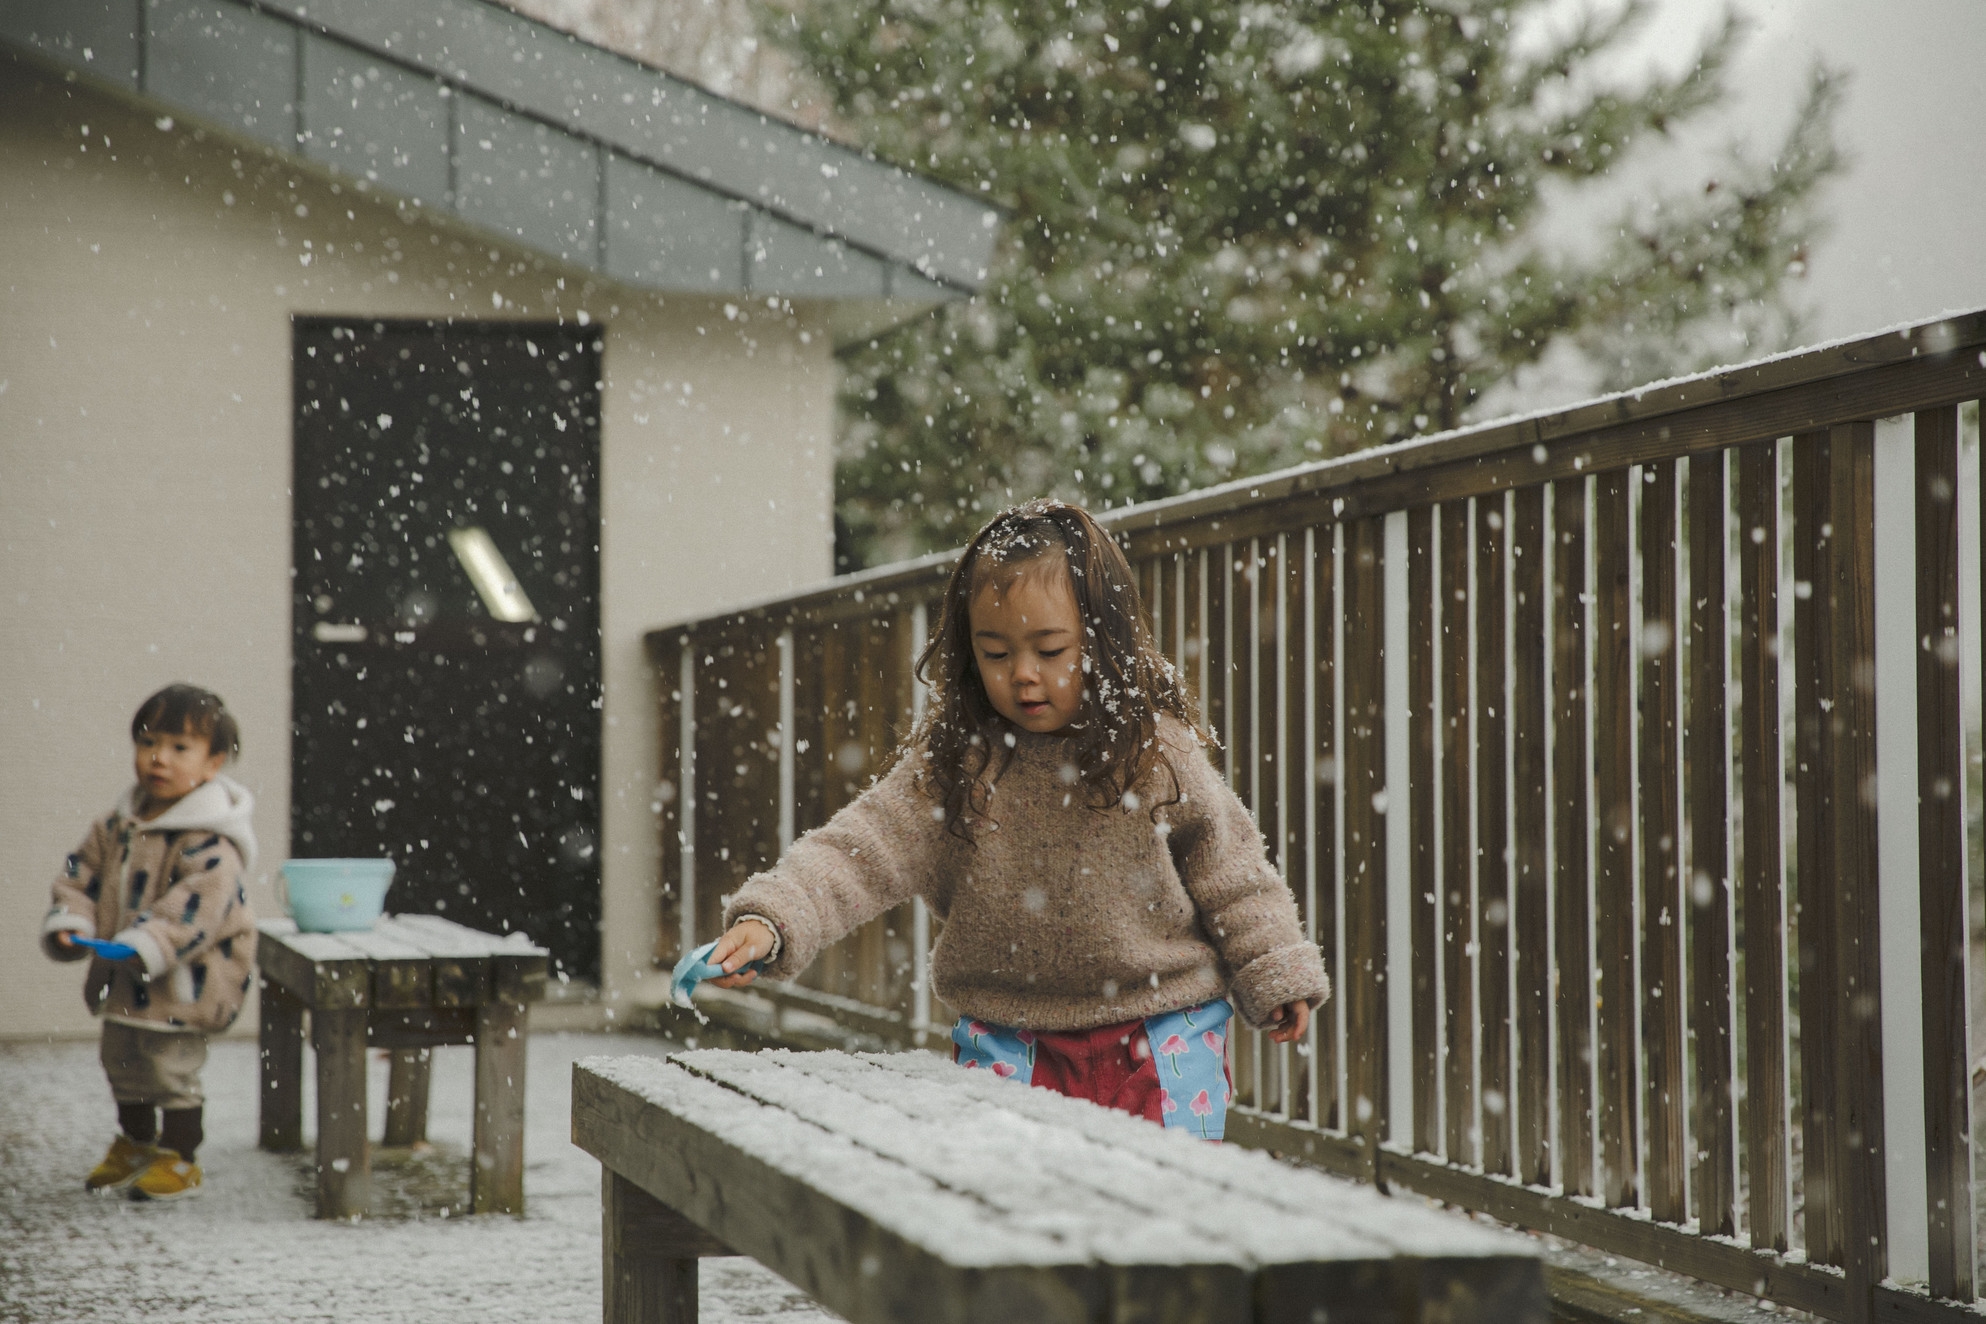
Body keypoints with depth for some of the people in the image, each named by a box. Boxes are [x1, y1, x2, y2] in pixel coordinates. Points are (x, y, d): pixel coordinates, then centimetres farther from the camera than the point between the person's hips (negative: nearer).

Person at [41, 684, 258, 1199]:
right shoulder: (119, 826, 5)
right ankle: (135, 1144, 43)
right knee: (121, 1060, 22)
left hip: (183, 983, -8)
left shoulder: (209, 840, -20)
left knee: (171, 1065, -3)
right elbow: (83, 872, 10)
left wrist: (146, 945, -40)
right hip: (123, 980, 8)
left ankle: (180, 1160, 15)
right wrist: (68, 923, -7)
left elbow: (198, 902, -30)